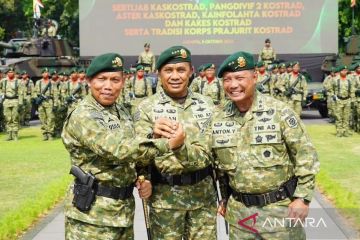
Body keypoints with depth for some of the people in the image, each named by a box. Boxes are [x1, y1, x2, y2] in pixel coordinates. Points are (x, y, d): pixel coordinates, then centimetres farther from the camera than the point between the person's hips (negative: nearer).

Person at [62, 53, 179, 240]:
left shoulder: (122, 112, 10)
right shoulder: (82, 116, -15)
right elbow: (117, 149, -26)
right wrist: (167, 144, -22)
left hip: (124, 209, 7)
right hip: (92, 213, -7)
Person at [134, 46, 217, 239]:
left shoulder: (206, 105, 2)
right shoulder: (147, 108, -6)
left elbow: (206, 153, -5)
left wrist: (181, 145, -26)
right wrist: (153, 137, -34)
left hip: (203, 192, 3)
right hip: (164, 195, -2)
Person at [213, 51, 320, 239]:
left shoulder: (280, 112, -11)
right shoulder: (218, 119, 2)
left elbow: (305, 155, -8)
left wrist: (302, 198, -10)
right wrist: (224, 198, 16)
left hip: (280, 206, -3)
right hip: (238, 210, 4)